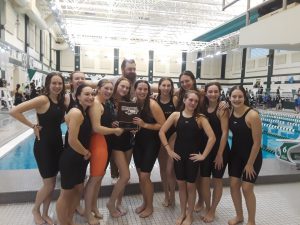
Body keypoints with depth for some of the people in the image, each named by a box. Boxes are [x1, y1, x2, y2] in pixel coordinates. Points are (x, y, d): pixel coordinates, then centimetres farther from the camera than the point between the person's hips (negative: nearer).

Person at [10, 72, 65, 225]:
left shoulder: (61, 100, 3)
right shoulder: (43, 99, -17)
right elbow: (14, 111, -21)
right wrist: (33, 126, -15)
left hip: (57, 143, 7)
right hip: (43, 145, -6)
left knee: (53, 183, 15)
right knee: (49, 185, 3)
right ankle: (36, 209, 32)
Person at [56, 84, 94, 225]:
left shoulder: (86, 111, 6)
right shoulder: (76, 112, -22)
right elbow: (72, 140, -26)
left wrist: (85, 153, 4)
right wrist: (86, 153, -12)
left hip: (80, 158, 9)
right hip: (70, 158, -9)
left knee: (78, 189, 20)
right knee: (66, 192, 8)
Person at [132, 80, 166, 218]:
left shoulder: (152, 104, -17)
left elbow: (163, 125, -18)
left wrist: (145, 125, -23)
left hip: (151, 143, -5)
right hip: (138, 142, 6)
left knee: (145, 176, -3)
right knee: (140, 175, 13)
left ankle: (150, 206, 20)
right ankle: (145, 202, 35)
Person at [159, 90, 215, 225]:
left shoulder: (200, 118, -6)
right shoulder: (176, 115, -3)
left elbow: (212, 137, -12)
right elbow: (161, 132, -4)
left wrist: (203, 155, -12)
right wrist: (169, 150, -6)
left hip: (193, 156, -1)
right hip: (178, 154, 2)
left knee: (190, 185, 10)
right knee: (181, 184, 13)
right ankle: (182, 213, 33)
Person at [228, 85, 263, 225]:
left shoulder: (252, 115, -24)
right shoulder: (229, 112, -5)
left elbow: (257, 143, -19)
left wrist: (250, 163, -14)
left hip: (252, 156, -5)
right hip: (235, 154, 5)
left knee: (247, 188, 0)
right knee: (233, 184, 8)